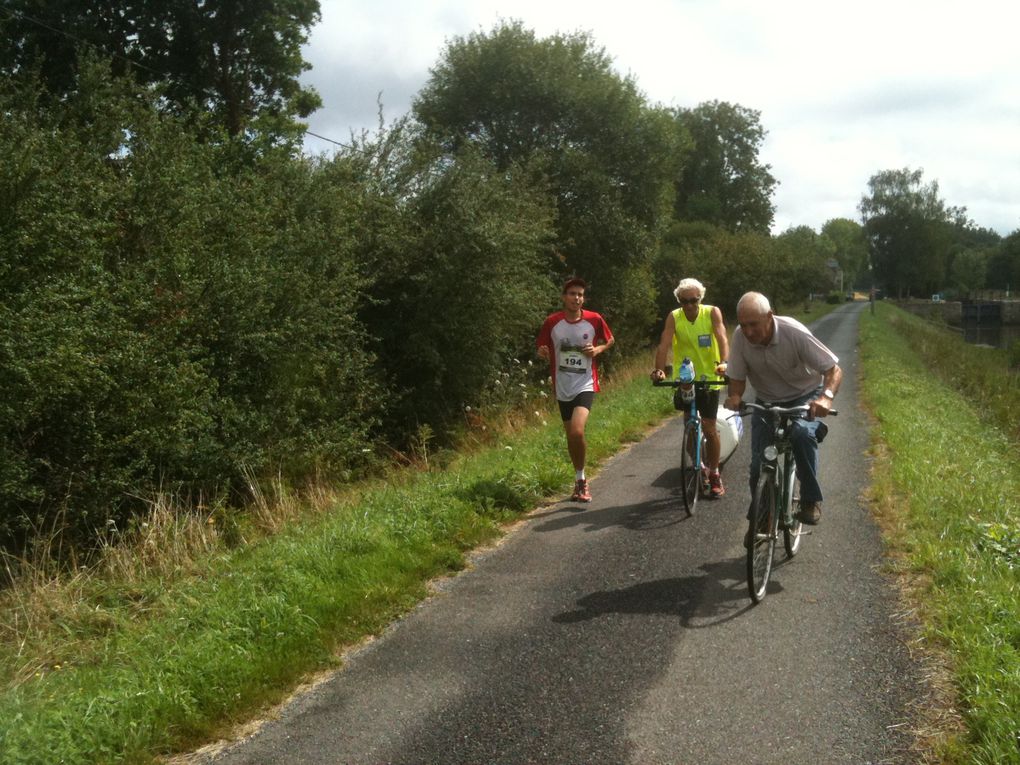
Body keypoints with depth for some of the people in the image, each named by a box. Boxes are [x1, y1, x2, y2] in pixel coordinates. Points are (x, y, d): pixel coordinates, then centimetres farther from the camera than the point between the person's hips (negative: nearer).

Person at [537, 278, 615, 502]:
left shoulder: (594, 320, -5)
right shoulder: (552, 322, -3)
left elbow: (610, 340, 12)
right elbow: (541, 347, 9)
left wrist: (598, 349, -8)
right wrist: (543, 353, -14)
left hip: (585, 385, -3)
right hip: (563, 387, 3)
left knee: (577, 431, -22)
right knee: (571, 435, 13)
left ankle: (580, 478, -3)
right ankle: (579, 480, 32)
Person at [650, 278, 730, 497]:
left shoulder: (712, 313, -10)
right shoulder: (673, 317, -8)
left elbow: (722, 339, -23)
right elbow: (664, 345, -18)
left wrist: (724, 363, -41)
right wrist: (659, 369, -35)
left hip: (709, 377, -1)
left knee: (709, 427, -2)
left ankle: (714, 474, 13)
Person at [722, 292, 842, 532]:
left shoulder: (794, 333, -29)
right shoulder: (740, 337, -20)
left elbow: (834, 369, -26)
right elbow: (737, 378, -11)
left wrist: (827, 396, -46)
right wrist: (734, 397, -34)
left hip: (804, 397, -3)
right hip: (767, 402, 3)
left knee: (802, 433, -35)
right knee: (758, 465, -6)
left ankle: (811, 501, -20)